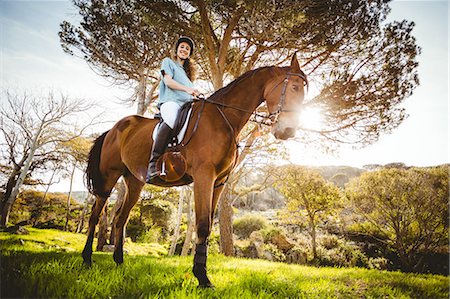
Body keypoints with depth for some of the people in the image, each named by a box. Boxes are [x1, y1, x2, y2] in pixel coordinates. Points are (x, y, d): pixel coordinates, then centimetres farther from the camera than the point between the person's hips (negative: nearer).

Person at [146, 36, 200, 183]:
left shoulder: (188, 71, 37)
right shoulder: (168, 62, 20)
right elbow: (168, 81, 0)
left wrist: (196, 94, 5)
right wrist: (186, 89, -15)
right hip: (170, 101, -7)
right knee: (172, 120, -40)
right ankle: (152, 163, -41)